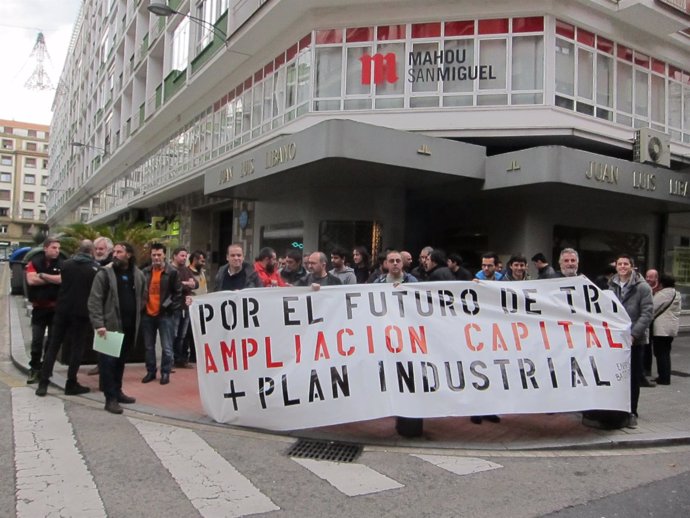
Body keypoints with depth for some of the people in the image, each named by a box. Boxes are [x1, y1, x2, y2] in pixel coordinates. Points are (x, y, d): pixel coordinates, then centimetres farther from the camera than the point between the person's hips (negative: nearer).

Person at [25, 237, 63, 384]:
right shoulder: (35, 262, 0)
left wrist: (42, 275, -15)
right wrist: (53, 279, -11)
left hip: (56, 307, 0)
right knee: (36, 340, 3)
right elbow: (31, 280, -14)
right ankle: (34, 369, 12)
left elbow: (63, 279, -18)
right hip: (39, 307, 0)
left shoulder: (61, 264, -1)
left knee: (53, 339, 7)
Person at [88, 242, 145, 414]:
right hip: (110, 325, -4)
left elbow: (143, 297, 19)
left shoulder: (138, 275, 7)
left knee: (120, 360, 16)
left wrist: (135, 314, 9)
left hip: (129, 326, 5)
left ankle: (117, 391, 29)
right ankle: (110, 398, 4)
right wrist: (99, 324, -17)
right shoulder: (104, 274, -6)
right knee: (108, 361, -2)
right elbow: (94, 301, -10)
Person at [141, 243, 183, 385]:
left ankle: (165, 373, 12)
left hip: (165, 314, -4)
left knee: (166, 347, 0)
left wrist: (172, 308, -7)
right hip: (147, 314, 4)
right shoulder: (145, 271, 6)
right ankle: (150, 371, 24)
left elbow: (178, 292, -2)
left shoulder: (172, 272, -6)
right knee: (149, 346, 13)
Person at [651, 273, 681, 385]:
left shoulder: (663, 293, -16)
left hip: (661, 329, -9)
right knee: (665, 353, 15)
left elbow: (652, 308, -12)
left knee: (660, 353, -3)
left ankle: (664, 377, -1)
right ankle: (665, 377, 20)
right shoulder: (676, 293, 13)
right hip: (672, 328, 9)